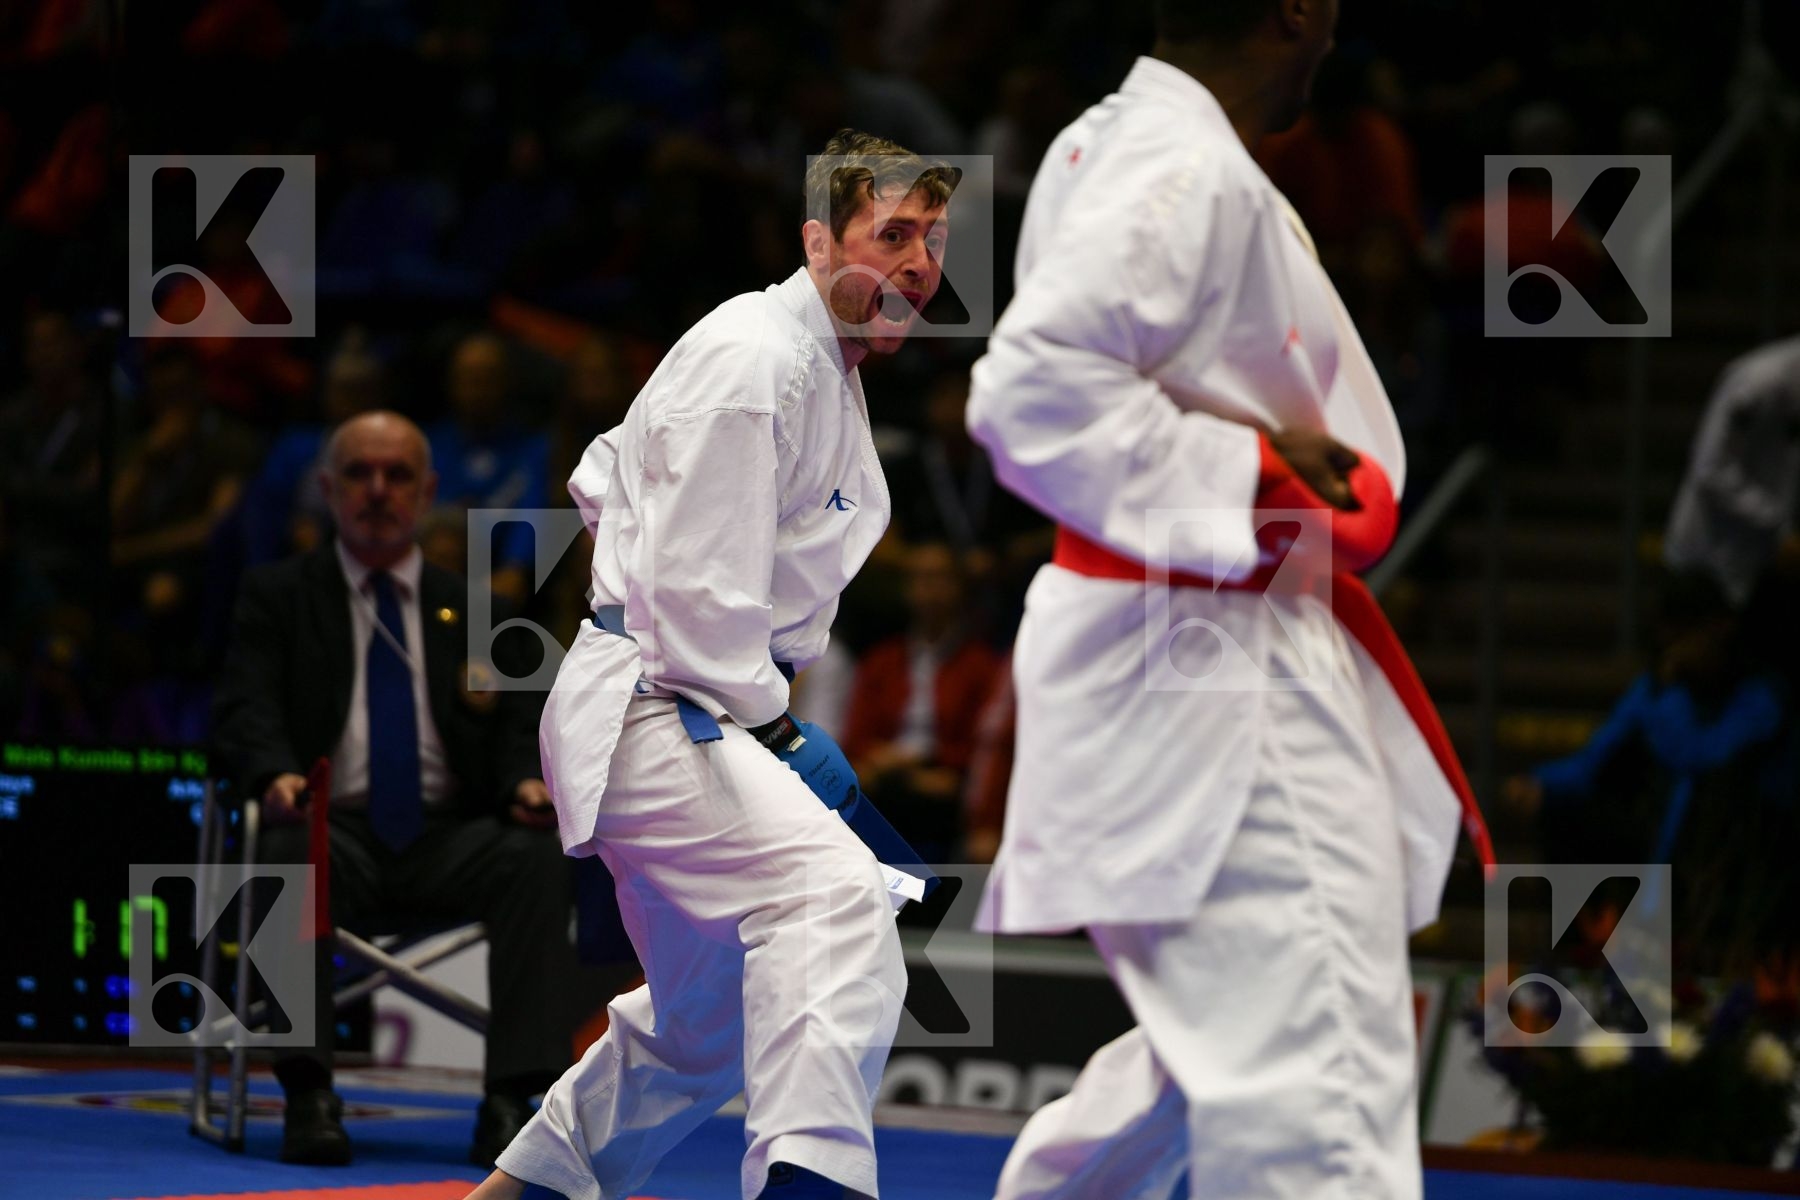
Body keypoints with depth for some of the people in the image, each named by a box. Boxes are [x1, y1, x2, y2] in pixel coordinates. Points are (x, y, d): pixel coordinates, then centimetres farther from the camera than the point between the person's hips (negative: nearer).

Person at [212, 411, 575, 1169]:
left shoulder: (470, 609, 20)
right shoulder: (277, 595, 14)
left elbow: (519, 723, 12)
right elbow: (246, 707, 0)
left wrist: (527, 781, -13)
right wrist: (276, 773, -24)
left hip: (449, 836, 2)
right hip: (337, 830, -2)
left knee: (537, 857, -30)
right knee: (292, 857, -37)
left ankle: (511, 1100, -37)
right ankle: (309, 1099, -38)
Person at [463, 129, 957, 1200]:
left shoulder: (827, 368, 16)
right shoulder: (752, 360, -17)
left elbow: (607, 481, 26)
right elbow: (693, 588, -21)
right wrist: (774, 730, -17)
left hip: (704, 718, 11)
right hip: (646, 709, -11)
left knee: (707, 1027, 22)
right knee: (835, 892, -33)